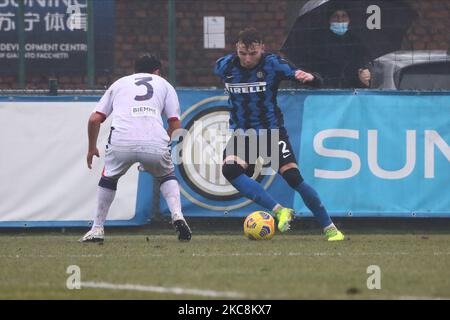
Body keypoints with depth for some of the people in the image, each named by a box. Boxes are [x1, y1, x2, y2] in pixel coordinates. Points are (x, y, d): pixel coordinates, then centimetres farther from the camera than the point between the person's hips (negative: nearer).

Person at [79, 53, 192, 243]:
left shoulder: (119, 83, 29)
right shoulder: (164, 84, 26)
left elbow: (95, 119, 21)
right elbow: (176, 125, 14)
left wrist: (92, 148, 33)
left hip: (121, 142, 0)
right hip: (156, 144, 0)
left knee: (108, 178, 27)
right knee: (167, 176, 28)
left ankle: (97, 229, 24)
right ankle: (177, 216, 6)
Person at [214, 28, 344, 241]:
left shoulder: (273, 64, -14)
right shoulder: (225, 66, -6)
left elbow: (316, 82, -14)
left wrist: (309, 77, -37)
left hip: (272, 130, -2)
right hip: (242, 133, 2)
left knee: (293, 177, -13)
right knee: (229, 169, -26)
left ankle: (330, 228, 3)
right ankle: (279, 211, -27)